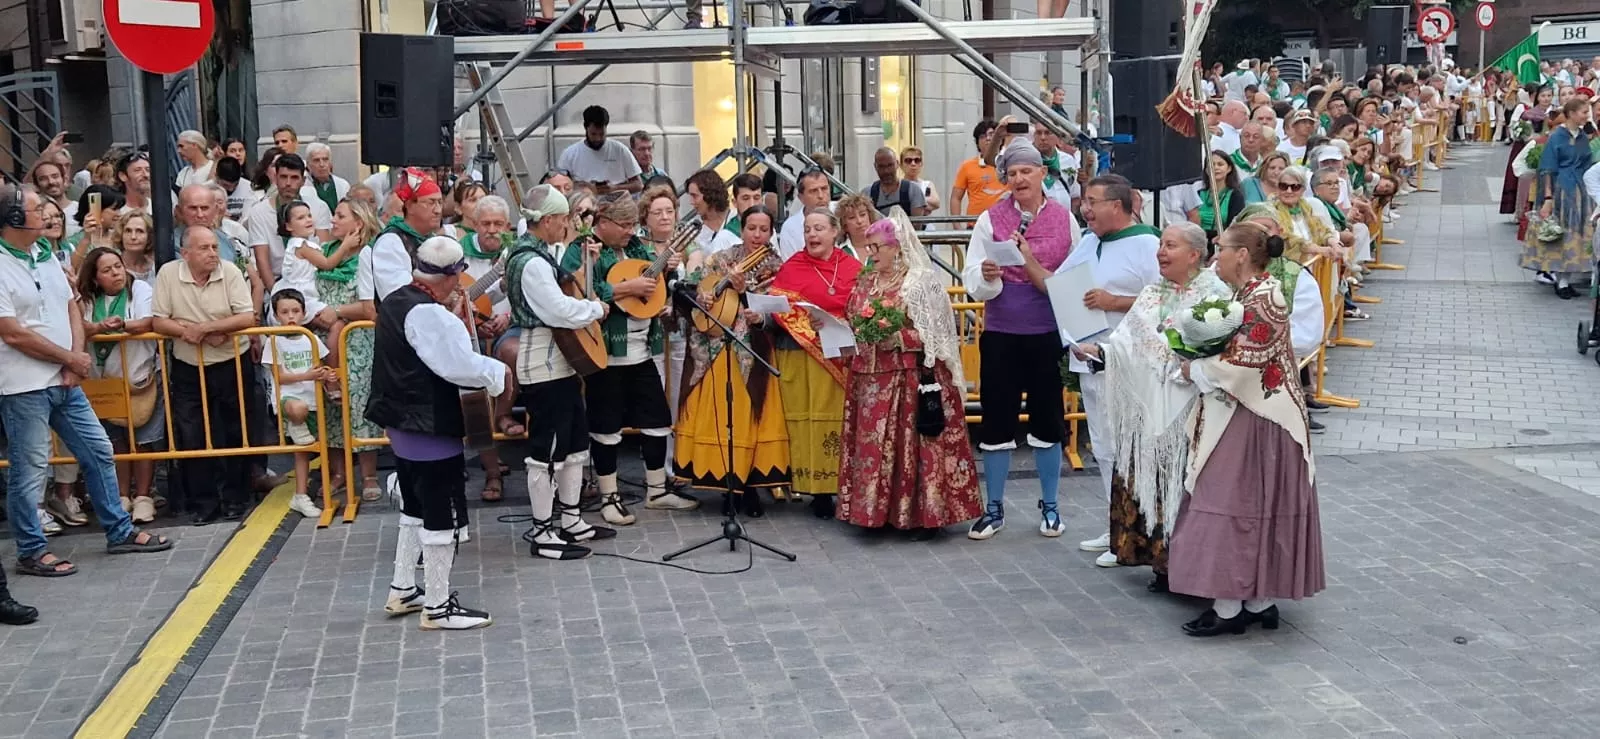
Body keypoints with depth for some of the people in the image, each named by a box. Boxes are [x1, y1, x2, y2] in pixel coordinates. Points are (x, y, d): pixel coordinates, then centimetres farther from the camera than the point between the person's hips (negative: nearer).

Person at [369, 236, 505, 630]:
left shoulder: (395, 302, 7)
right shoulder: (430, 314, -23)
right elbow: (460, 366, -25)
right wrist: (499, 371, -9)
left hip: (402, 422, 10)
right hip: (430, 428, -10)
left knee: (415, 508, 22)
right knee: (442, 516, -1)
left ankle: (402, 591, 30)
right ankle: (437, 607, 5)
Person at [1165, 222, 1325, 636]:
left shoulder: (1262, 300, -18)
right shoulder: (1251, 294, 12)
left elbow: (1240, 366, -22)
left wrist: (1194, 370, -9)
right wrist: (1201, 365, 4)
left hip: (1250, 424, -10)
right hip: (1242, 419, 10)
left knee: (1233, 508, -6)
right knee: (1255, 509, 12)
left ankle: (1229, 609, -1)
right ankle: (1259, 602, 19)